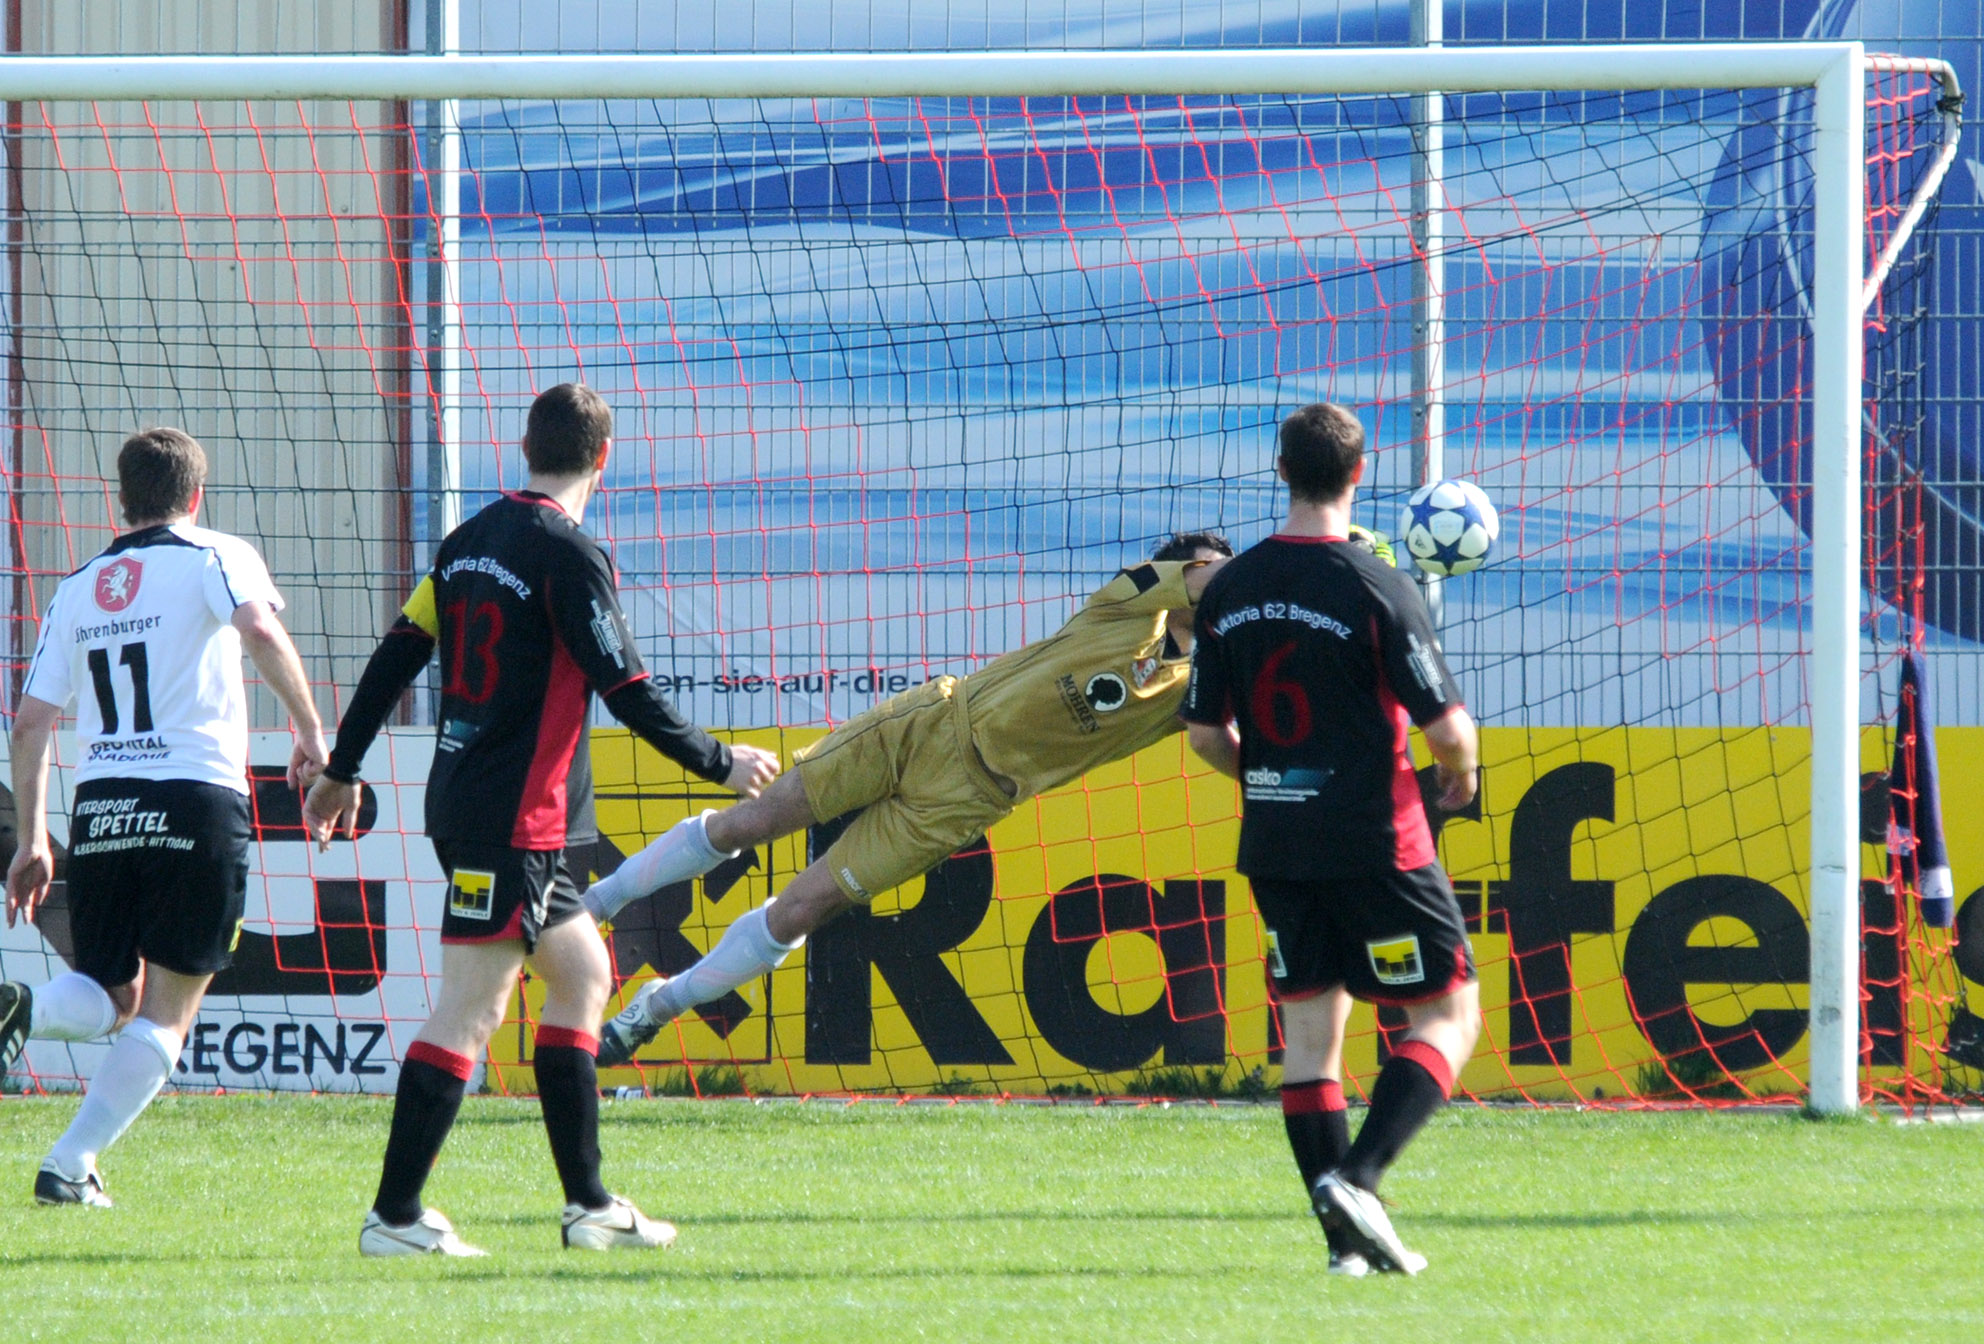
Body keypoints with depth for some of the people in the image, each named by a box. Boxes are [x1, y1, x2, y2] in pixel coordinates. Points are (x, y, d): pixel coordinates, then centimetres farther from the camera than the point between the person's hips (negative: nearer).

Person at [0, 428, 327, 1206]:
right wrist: (311, 731, -12)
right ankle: (70, 1166, -7)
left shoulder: (78, 588, 18)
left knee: (111, 1000, 15)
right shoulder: (215, 558, 5)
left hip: (100, 807, 4)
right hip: (199, 795, -4)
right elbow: (261, 629, -17)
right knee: (166, 1015, 6)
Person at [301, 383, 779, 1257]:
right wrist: (722, 765, 0)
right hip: (514, 818, -9)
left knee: (581, 974, 16)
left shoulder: (471, 541, 11)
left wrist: (341, 774, 21)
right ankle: (395, 1216, -10)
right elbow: (626, 693, -13)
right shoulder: (570, 555, -13)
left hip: (465, 805, 9)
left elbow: (396, 656, 13)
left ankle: (589, 1204, 17)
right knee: (469, 1012, -8)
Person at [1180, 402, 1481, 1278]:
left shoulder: (1229, 590, 2)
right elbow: (1447, 727, -15)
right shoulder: (1375, 589, -14)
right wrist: (1459, 776, 8)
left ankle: (1348, 1237, 6)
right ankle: (1358, 1177, -14)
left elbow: (1205, 734, 8)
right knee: (1449, 1015, 4)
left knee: (1310, 1023, 10)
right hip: (1375, 840, -5)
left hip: (1274, 844, 5)